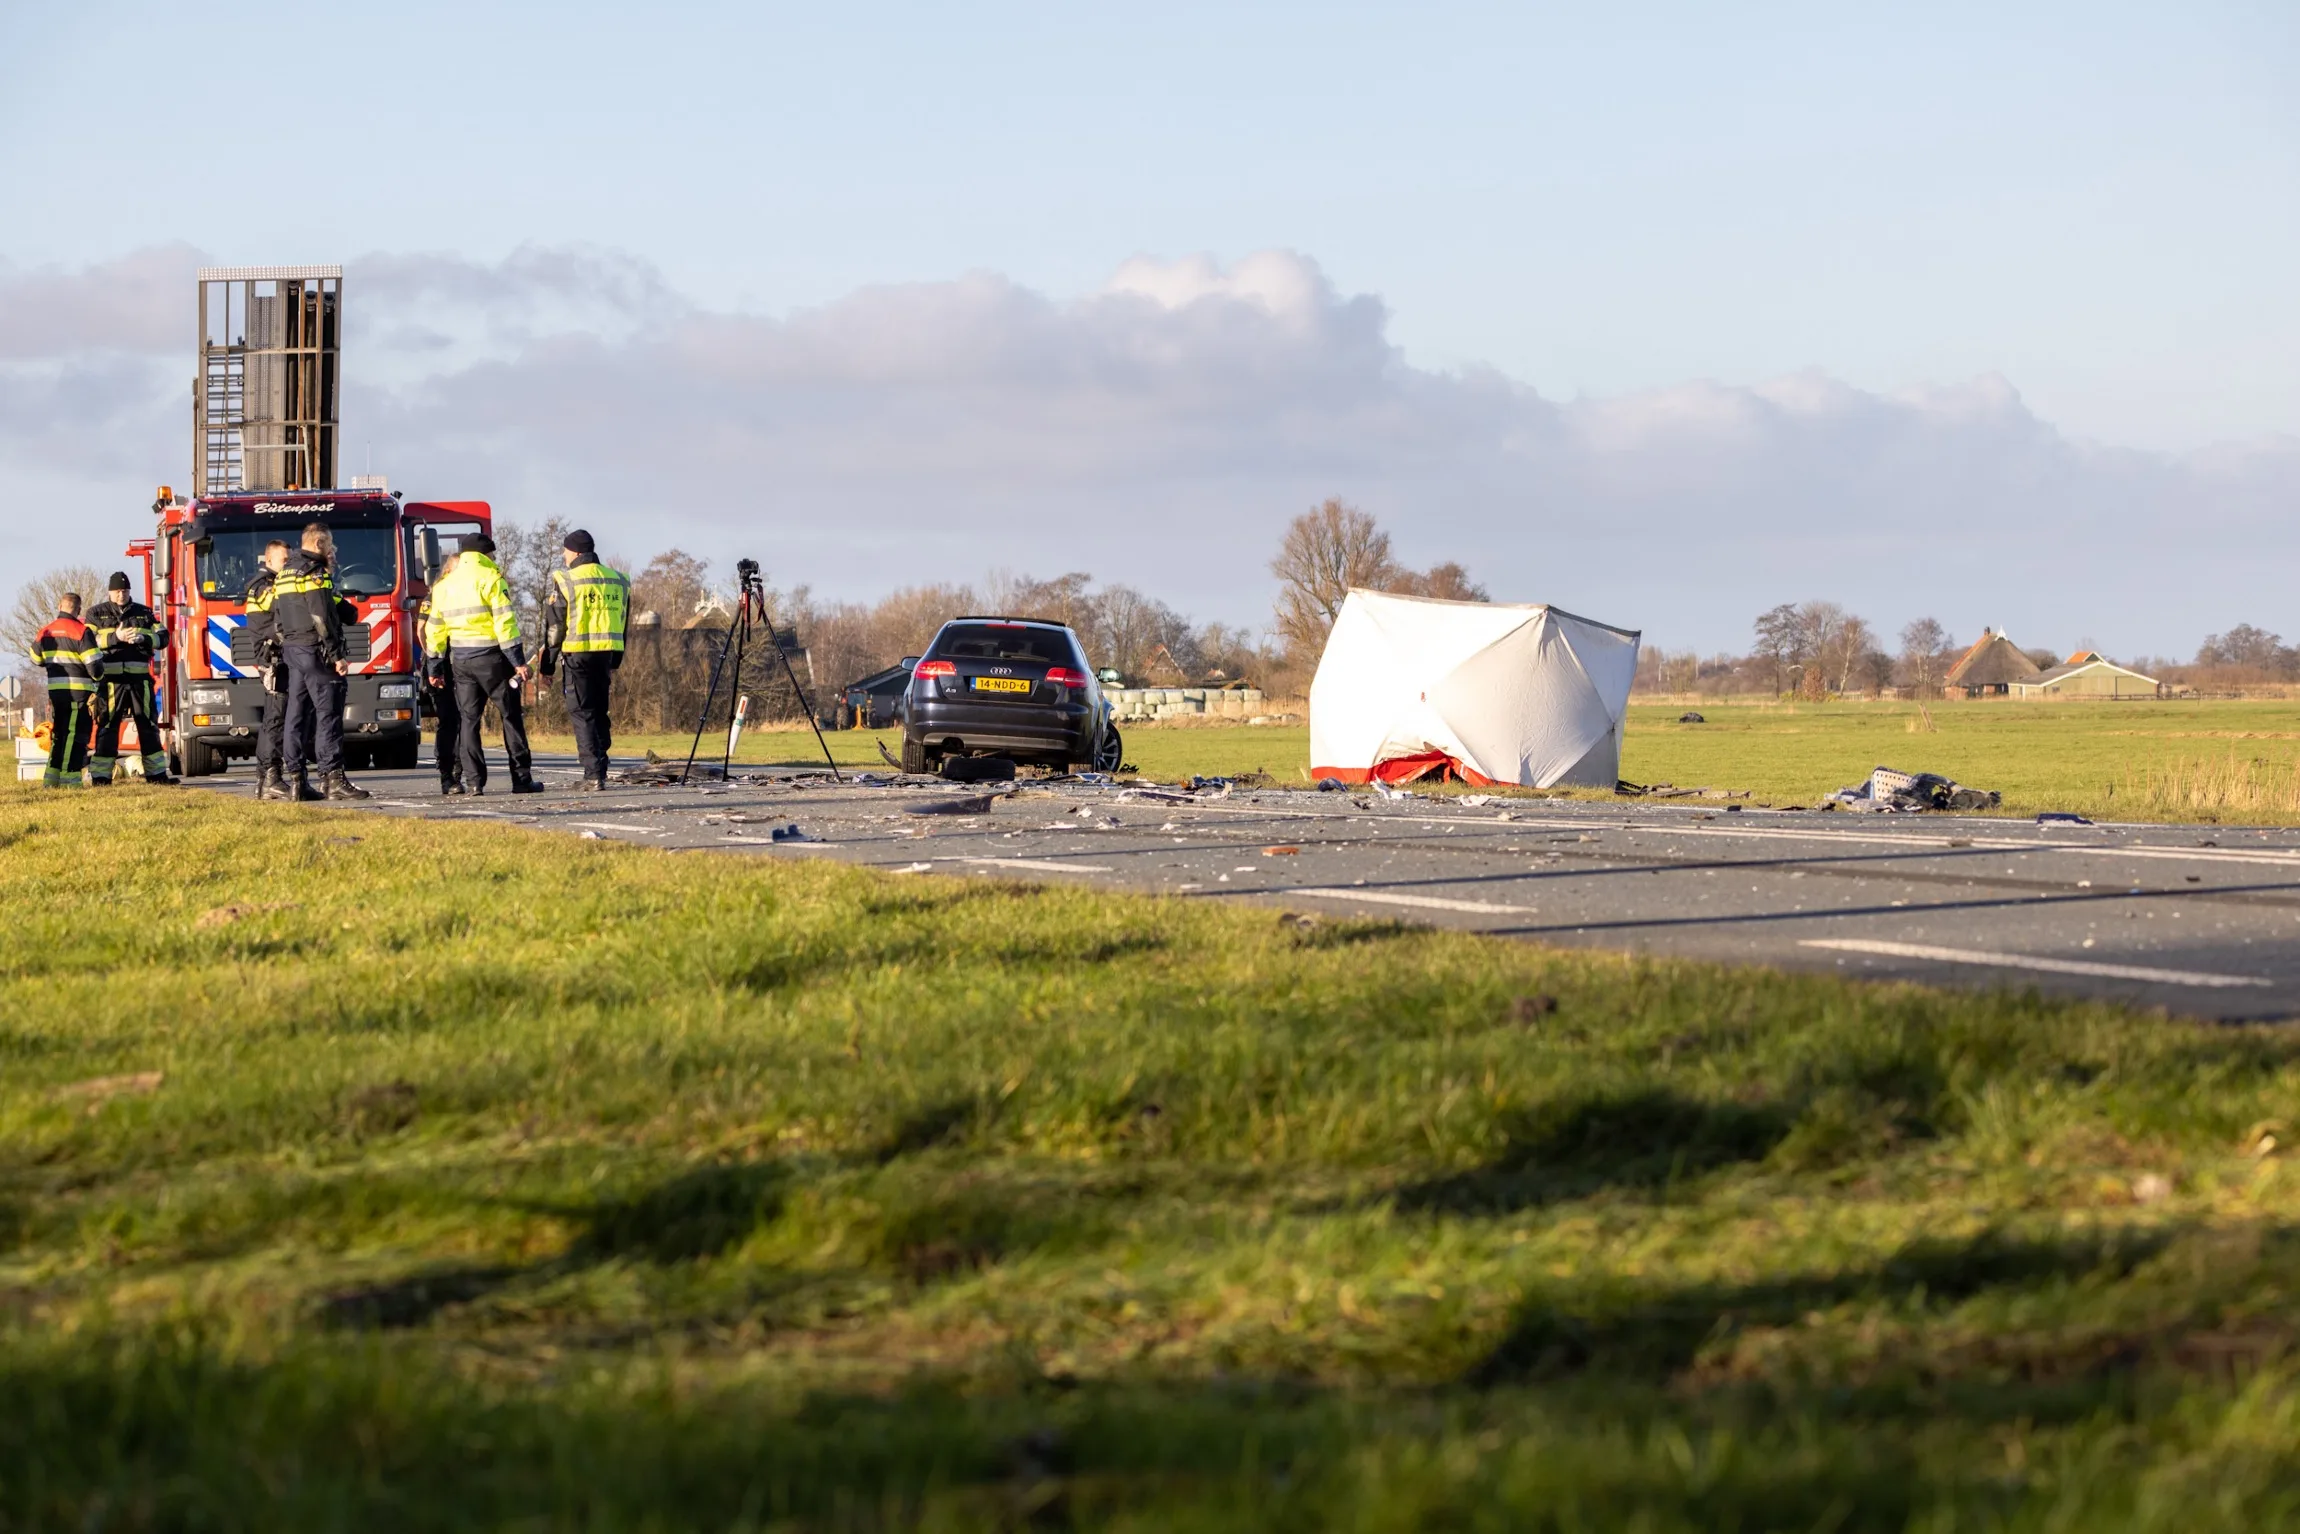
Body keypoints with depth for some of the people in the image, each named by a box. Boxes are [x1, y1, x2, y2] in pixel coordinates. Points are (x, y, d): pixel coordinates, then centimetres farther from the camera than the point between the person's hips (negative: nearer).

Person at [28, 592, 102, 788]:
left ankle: (51, 778, 14)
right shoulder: (81, 632, -12)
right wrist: (97, 676, 9)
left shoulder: (45, 633, 8)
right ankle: (69, 778, -9)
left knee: (58, 735, 15)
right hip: (78, 691, -6)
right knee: (75, 735, -4)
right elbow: (94, 665, -13)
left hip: (55, 691, 6)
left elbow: (37, 660, 21)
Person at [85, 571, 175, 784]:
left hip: (139, 678, 3)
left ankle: (155, 773, 13)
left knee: (148, 726, 6)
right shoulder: (96, 614, 6)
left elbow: (163, 637, 7)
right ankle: (100, 776, -2)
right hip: (110, 679, -3)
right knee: (107, 727, -4)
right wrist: (115, 637, -18)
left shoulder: (143, 613, 13)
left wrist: (143, 638, -12)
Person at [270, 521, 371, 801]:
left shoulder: (284, 574, 18)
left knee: (297, 714, 8)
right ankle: (333, 779, -16)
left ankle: (295, 780, 8)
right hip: (316, 651, -9)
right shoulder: (316, 573, -11)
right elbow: (323, 618, -18)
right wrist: (337, 656, -18)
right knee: (328, 713, -10)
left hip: (292, 651, 9)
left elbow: (277, 618, 20)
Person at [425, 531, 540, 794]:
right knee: (511, 716, 3)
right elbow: (505, 623, -13)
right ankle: (521, 778, 1)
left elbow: (436, 629, 14)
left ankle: (474, 781, -1)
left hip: (460, 659, 5)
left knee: (469, 719, 7)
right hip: (491, 657, -5)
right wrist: (518, 662, -14)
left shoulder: (444, 586, 12)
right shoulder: (491, 579, -6)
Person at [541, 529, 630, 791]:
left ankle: (594, 773, -10)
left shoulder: (565, 580, -6)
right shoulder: (618, 580, 11)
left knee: (582, 713, -2)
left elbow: (554, 625, -5)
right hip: (606, 652, 5)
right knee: (600, 710, 16)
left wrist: (547, 665, 2)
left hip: (577, 653, -5)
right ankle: (599, 768, 17)